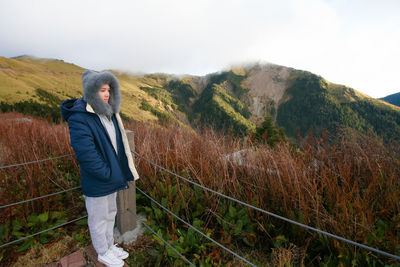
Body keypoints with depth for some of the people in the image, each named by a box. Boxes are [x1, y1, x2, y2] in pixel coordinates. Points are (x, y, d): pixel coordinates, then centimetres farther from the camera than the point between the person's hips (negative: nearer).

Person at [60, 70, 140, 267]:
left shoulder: (108, 112, 2)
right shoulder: (79, 118, -22)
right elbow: (86, 154, -26)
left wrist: (120, 171, 4)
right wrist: (108, 174, -20)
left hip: (112, 175, 8)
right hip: (96, 182, -7)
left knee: (110, 213, 24)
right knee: (99, 218, 14)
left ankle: (109, 245, 46)